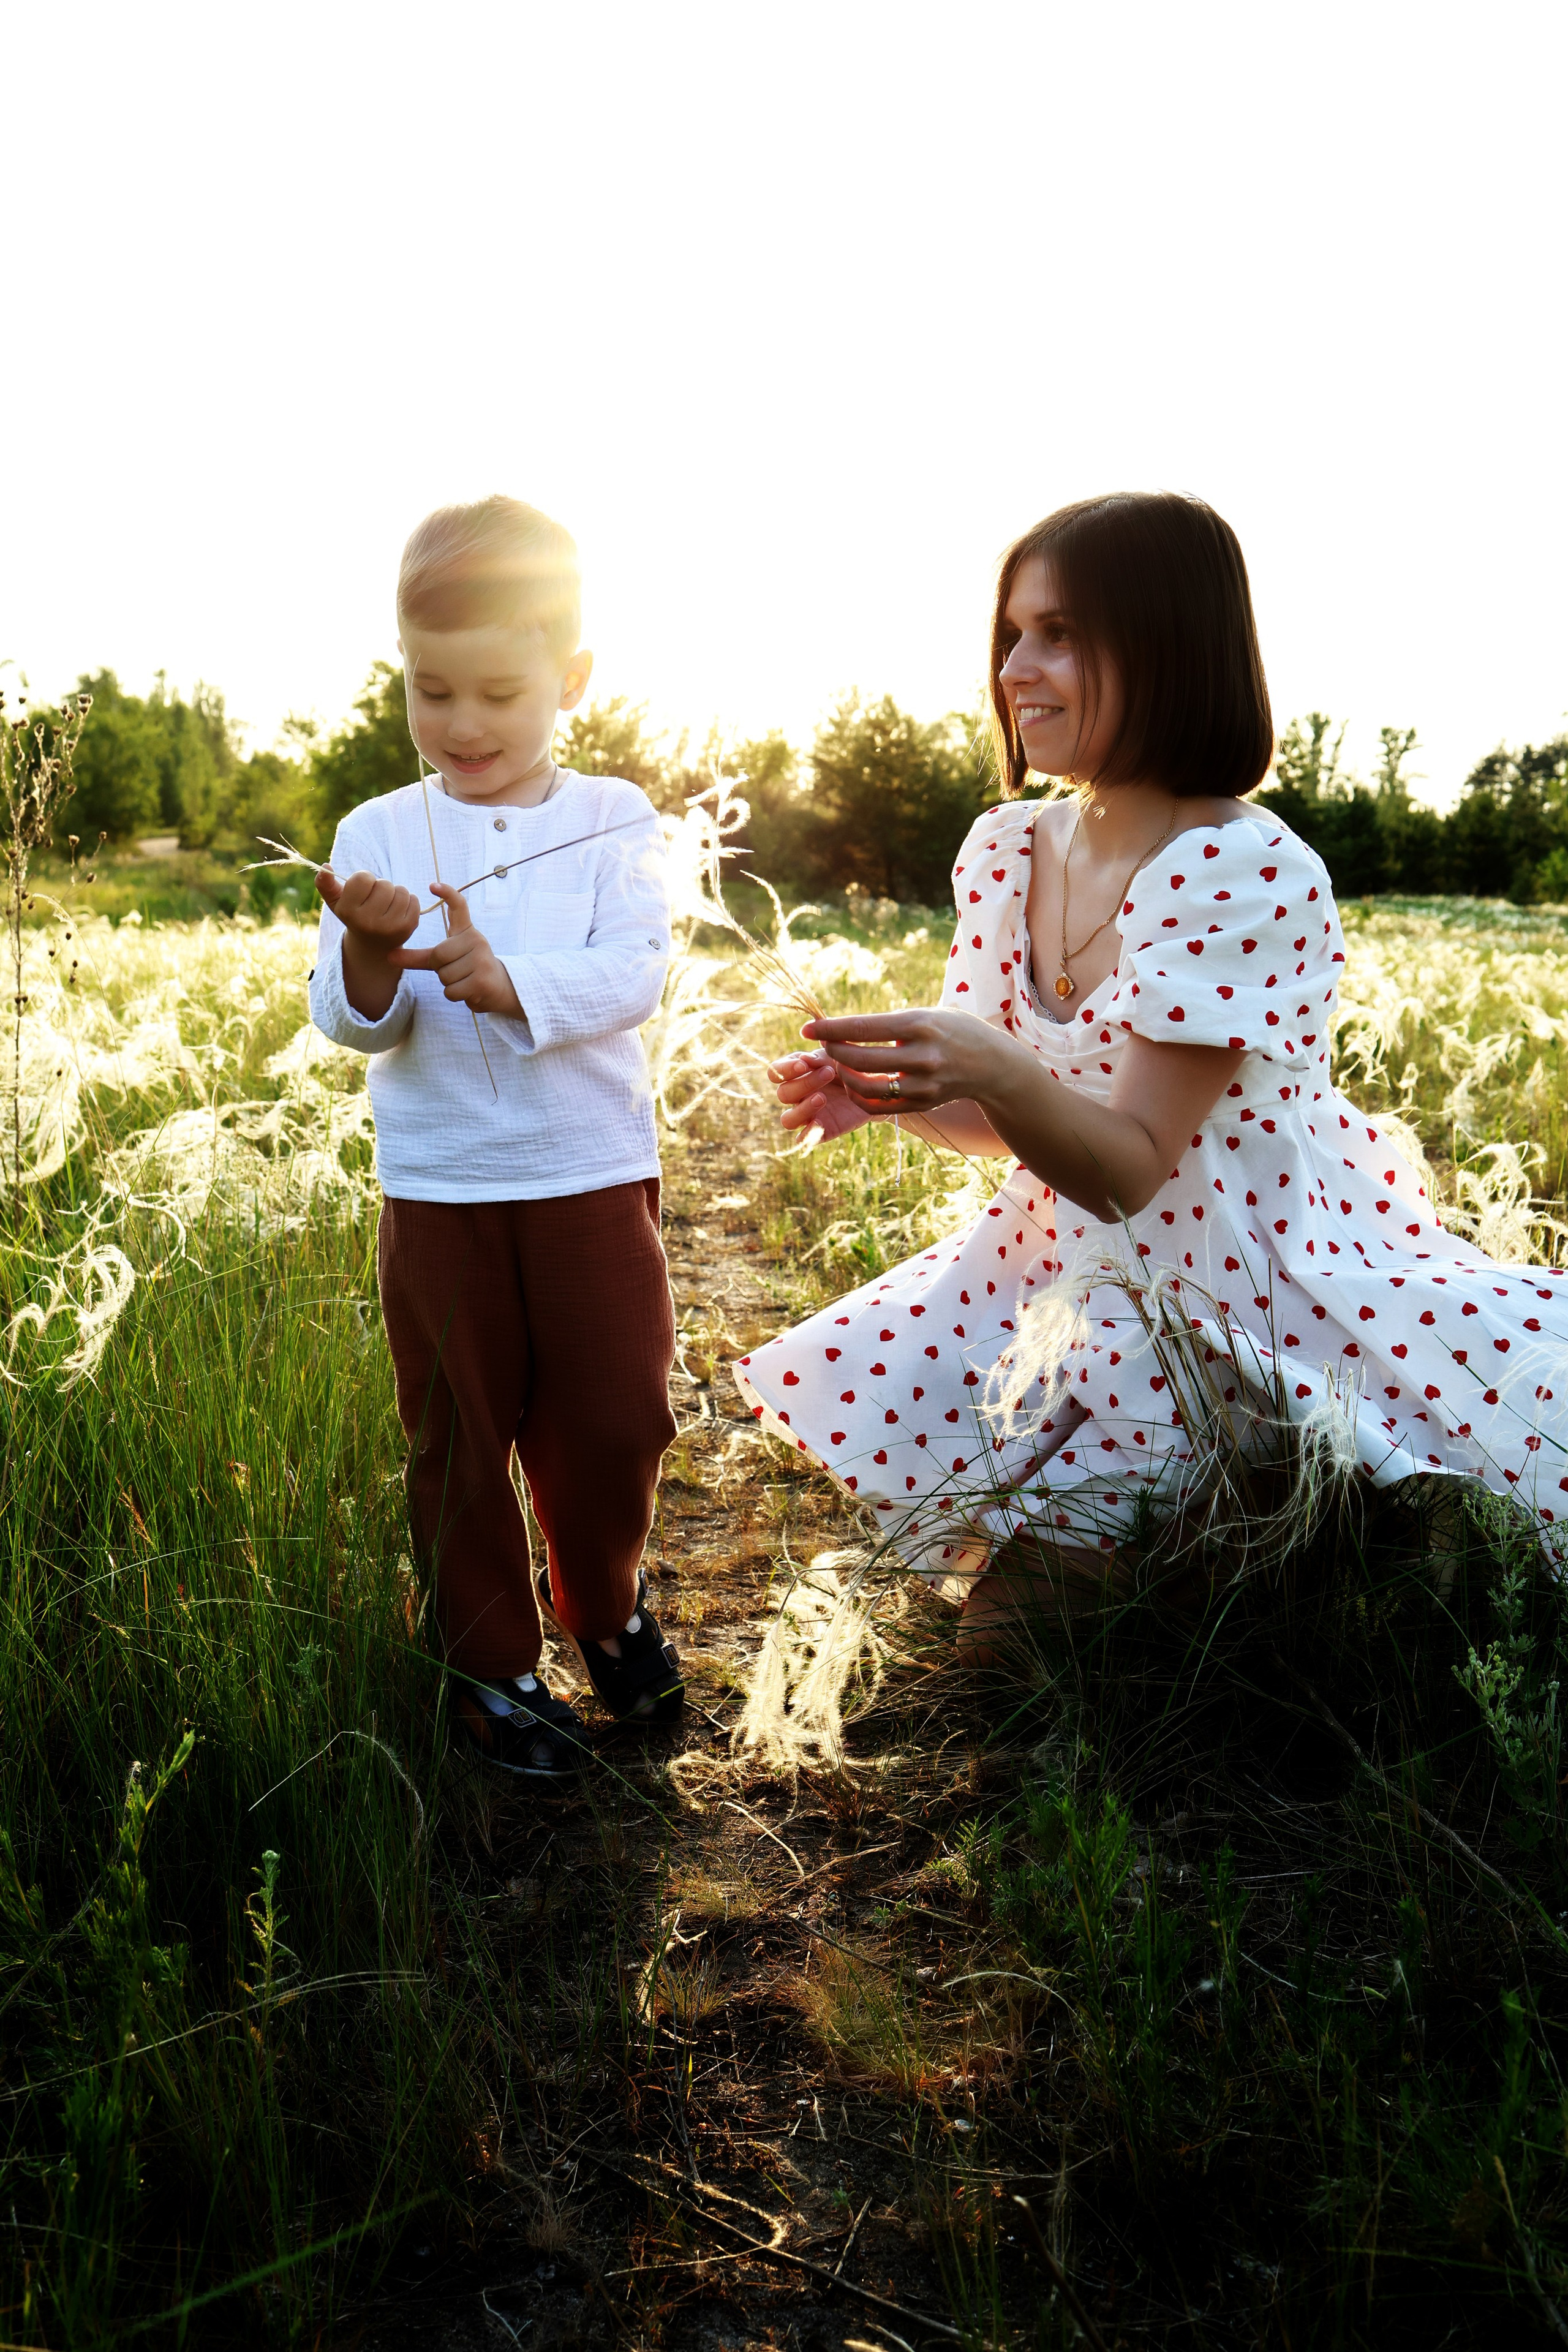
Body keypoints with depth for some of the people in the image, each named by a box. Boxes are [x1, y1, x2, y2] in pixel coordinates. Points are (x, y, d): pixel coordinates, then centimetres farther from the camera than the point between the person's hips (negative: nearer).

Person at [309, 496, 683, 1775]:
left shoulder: (613, 821, 0)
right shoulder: (378, 833, 2)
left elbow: (633, 973, -15)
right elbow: (351, 1025, -3)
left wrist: (506, 979, -32)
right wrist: (370, 958, -26)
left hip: (594, 1178, 0)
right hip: (439, 1191, 1)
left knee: (615, 1416, 8)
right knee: (459, 1432, 10)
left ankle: (604, 1604, 37)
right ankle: (492, 1659, 30)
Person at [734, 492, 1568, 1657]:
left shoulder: (1249, 872, -22)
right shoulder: (1006, 848, -1)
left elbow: (1130, 1164, -25)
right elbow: (1003, 1113, 3)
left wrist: (990, 1069, -43)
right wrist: (881, 1088, -17)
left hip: (1266, 1284, -4)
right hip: (1070, 1272, 5)